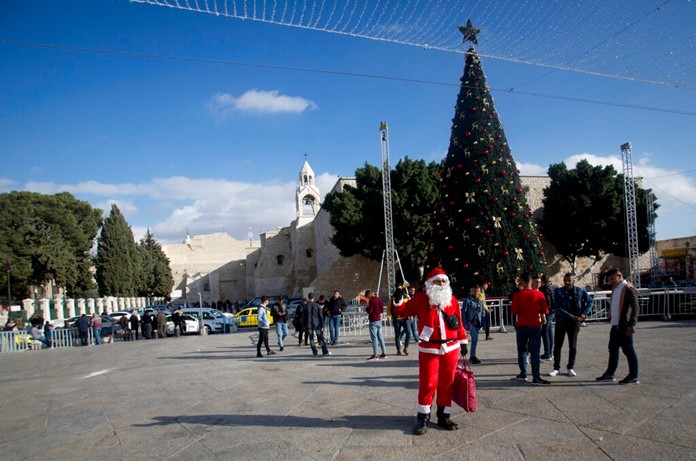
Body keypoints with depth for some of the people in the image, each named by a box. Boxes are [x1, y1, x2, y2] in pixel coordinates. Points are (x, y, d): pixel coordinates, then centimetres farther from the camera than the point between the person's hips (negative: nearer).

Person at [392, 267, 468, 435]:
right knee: (428, 383, -1)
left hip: (451, 348, 3)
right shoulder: (421, 299, -2)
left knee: (447, 383, 9)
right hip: (429, 349, -3)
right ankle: (423, 417, 13)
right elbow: (402, 310, 0)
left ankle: (444, 416, 23)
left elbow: (459, 323, 11)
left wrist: (463, 341, 10)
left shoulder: (452, 300, 6)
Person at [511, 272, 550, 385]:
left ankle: (523, 374, 19)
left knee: (522, 350, 15)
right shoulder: (539, 294, -7)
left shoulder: (517, 295, -9)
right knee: (535, 352, 0)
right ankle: (536, 378, -2)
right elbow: (544, 311, -4)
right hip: (535, 326, 0)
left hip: (521, 326, 0)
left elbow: (513, 311, -8)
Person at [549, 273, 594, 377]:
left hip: (575, 322, 1)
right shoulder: (559, 291, -8)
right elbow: (558, 308, -15)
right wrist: (572, 317, -21)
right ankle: (556, 367, 15)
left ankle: (571, 368, 19)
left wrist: (585, 313, -3)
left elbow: (590, 301, 10)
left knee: (573, 346, 7)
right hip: (561, 321, -1)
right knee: (557, 345, 4)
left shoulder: (579, 291, -2)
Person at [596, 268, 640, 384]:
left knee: (628, 350, -1)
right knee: (613, 349, 15)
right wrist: (611, 319, 13)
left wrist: (631, 324, -23)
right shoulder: (614, 288, 14)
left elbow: (635, 308, -19)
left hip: (624, 326, -9)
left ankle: (633, 376, 8)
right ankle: (610, 374, 24)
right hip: (615, 325, 9)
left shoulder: (628, 289, -14)